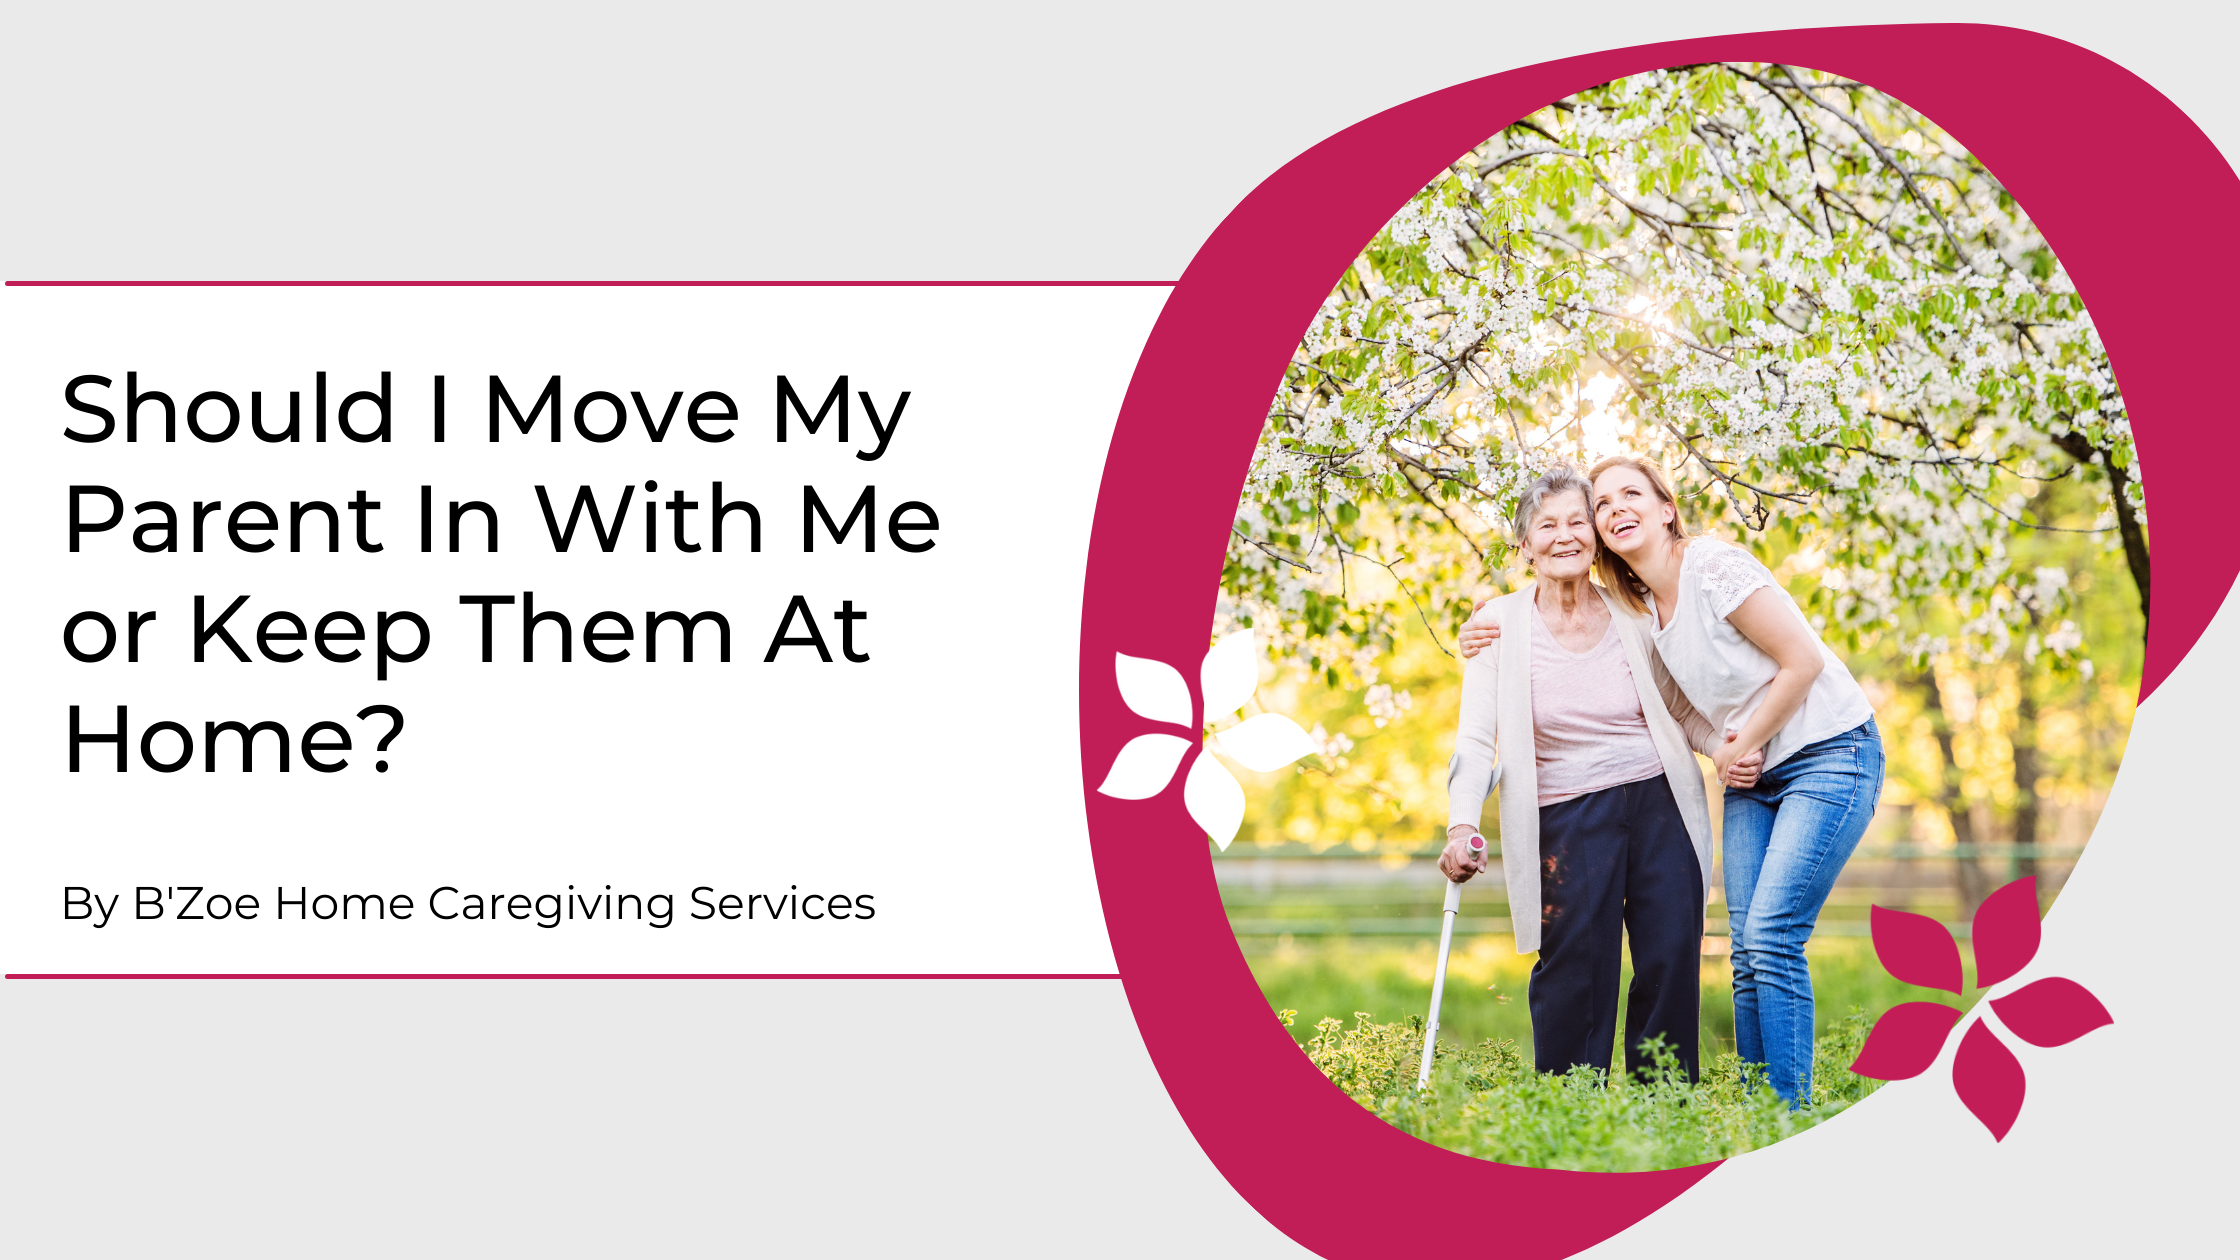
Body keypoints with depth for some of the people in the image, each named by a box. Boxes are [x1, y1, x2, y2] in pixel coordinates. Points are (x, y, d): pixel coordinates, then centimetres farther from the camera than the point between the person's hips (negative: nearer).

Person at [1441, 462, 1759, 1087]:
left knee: (1670, 960, -2)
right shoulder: (1501, 626, -2)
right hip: (1567, 818, -2)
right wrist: (1462, 825, -20)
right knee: (1574, 970, -9)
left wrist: (1728, 748, -6)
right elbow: (1476, 738, -5)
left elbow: (1680, 708, 14)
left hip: (1660, 803, 2)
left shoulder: (1634, 615, 3)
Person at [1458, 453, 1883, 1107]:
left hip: (1828, 753, -8)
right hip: (1754, 779, 8)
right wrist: (1506, 651, 3)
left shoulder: (1713, 566, -16)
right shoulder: (1641, 612, 8)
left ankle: (1791, 1119, -11)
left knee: (1771, 936, -16)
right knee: (1746, 950, 0)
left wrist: (1742, 746, -8)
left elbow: (1803, 661, -18)